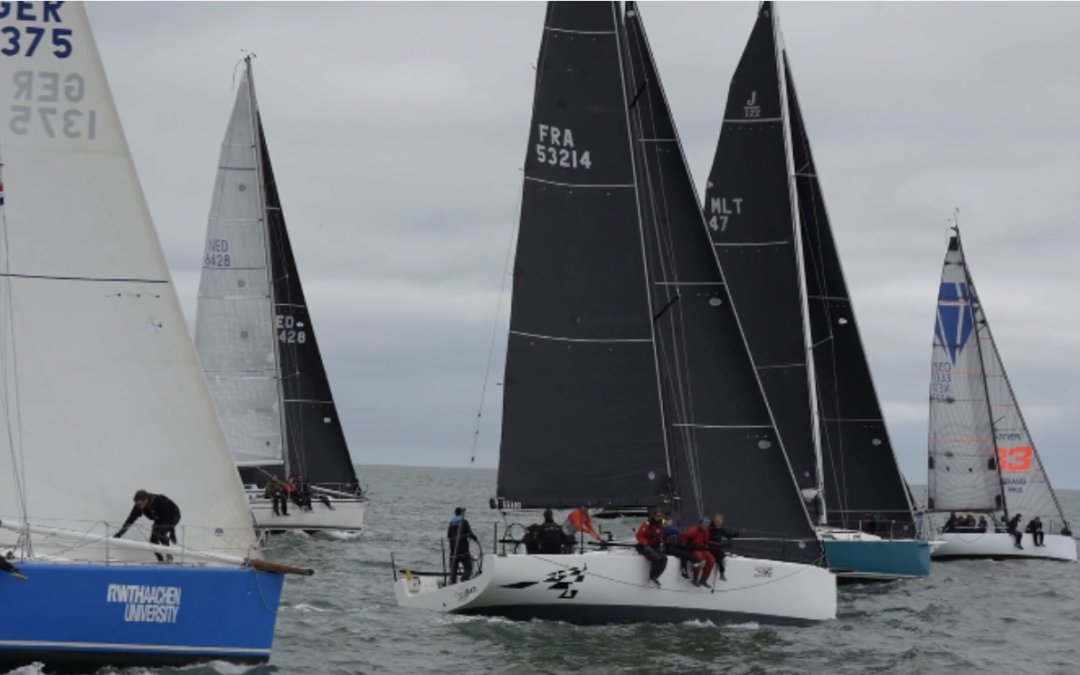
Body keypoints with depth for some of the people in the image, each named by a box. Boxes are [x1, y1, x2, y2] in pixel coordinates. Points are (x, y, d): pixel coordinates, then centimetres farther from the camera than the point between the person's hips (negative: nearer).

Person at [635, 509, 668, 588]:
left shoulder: (661, 526, 7)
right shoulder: (647, 524, -16)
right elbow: (639, 535, -16)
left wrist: (661, 544, 1)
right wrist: (645, 544, -26)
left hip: (655, 547, 7)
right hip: (644, 547, -7)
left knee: (664, 558, -19)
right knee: (656, 558, -31)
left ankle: (654, 577, -17)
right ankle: (652, 577, -12)